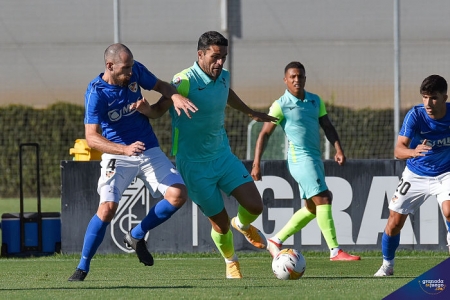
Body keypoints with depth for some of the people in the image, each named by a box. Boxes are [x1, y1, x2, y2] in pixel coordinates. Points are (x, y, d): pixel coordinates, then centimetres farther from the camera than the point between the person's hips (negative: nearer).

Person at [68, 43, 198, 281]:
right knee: (108, 207, -21)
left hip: (150, 152, 5)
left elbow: (161, 86, 15)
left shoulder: (135, 71, -4)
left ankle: (136, 236, 11)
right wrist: (125, 149, -39)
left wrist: (175, 97, -9)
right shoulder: (96, 93, -19)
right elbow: (92, 138, -24)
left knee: (178, 195, -12)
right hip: (117, 156, -5)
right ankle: (82, 268, -7)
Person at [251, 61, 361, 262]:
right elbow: (264, 134, -5)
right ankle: (335, 251, -17)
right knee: (323, 199, -16)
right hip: (300, 159, -8)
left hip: (315, 159, 8)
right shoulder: (281, 105, -7)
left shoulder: (315, 101, 11)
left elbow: (327, 126, 15)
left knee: (312, 208, 13)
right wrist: (256, 164, -10)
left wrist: (338, 149, 0)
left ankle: (276, 241, 23)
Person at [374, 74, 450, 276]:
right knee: (394, 222, 1)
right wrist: (413, 152, -54)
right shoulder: (415, 115, -23)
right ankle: (387, 265, 26)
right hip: (416, 175, 0)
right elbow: (398, 150, -34)